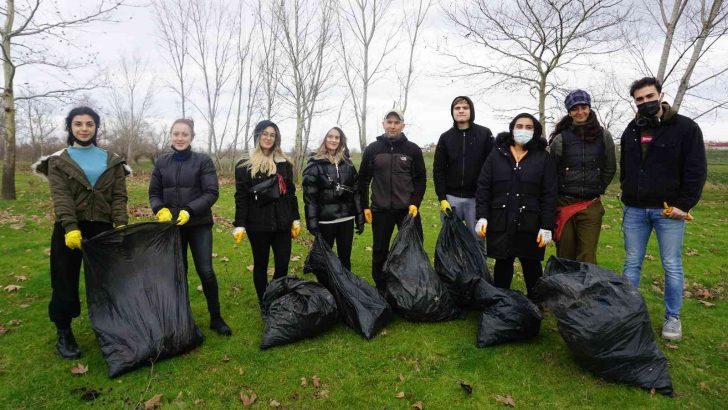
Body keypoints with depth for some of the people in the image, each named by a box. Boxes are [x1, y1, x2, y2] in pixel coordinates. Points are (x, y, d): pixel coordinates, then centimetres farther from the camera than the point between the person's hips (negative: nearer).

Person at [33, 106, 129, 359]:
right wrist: (71, 227, -23)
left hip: (102, 227, 1)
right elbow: (61, 196, -9)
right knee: (65, 281, 7)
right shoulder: (58, 161, 4)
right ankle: (63, 333, 22)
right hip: (69, 229, -1)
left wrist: (121, 225, -14)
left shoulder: (111, 161, 8)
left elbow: (119, 195, 1)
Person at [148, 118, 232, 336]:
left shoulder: (203, 161, -3)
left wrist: (189, 211, -21)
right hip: (172, 226, 3)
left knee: (206, 271, -5)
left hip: (199, 225, -3)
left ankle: (216, 318, 11)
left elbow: (211, 193, -9)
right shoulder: (161, 162, 7)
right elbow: (154, 193, 9)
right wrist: (160, 209, -12)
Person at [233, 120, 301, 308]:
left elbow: (291, 193, 12)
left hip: (282, 222, 3)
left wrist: (295, 220, 8)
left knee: (283, 264, 3)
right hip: (258, 224, -3)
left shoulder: (284, 163, 10)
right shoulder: (245, 165, 0)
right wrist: (239, 225, -9)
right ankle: (264, 305, 23)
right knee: (261, 265, 9)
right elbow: (241, 197, -3)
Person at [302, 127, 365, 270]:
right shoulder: (315, 164, -5)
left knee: (345, 258, 14)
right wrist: (312, 223, -14)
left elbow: (356, 191, 9)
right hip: (325, 220, -4)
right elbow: (309, 195, -9)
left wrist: (360, 218, 5)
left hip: (346, 219, 4)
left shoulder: (347, 163, 9)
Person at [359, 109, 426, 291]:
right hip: (380, 210, 1)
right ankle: (380, 288, 25)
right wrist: (365, 206, 1)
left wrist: (415, 203, -8)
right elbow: (363, 180, 6)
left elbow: (420, 179, 4)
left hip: (408, 209, 0)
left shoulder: (413, 149, 1)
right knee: (380, 252, 9)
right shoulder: (372, 149, 3)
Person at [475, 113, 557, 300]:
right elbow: (483, 187, 3)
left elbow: (549, 195, 0)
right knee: (502, 264, 11)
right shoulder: (497, 154, 6)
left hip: (530, 224, -1)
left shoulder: (543, 158, 4)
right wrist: (481, 216, -6)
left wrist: (547, 227, -5)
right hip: (500, 223, 1)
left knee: (532, 266, 10)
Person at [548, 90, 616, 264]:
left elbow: (610, 168, 14)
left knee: (587, 259, -1)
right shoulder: (560, 138, -1)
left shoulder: (603, 135, 5)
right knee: (565, 257, 6)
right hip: (563, 204, -1)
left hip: (591, 205, 1)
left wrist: (597, 189, 13)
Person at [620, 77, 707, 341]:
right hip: (634, 210, 4)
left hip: (669, 210, -4)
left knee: (672, 266, 6)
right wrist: (629, 195, 11)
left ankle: (672, 317, 19)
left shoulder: (685, 128, -3)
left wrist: (684, 204, -12)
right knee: (632, 263, 9)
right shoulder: (631, 131, 10)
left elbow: (697, 170, -6)